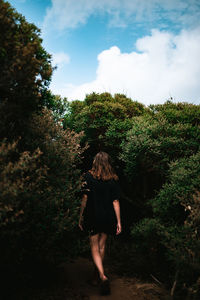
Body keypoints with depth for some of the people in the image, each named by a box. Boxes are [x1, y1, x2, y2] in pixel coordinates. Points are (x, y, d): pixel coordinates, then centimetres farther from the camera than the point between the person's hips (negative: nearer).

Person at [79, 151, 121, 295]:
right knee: (102, 246, 19)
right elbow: (115, 201, -4)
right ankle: (99, 271, 36)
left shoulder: (89, 176, -7)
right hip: (108, 217, 3)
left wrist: (81, 217, 2)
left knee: (95, 248, 6)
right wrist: (119, 221, 1)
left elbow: (85, 199, -7)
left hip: (93, 217, -2)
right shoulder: (114, 179, -3)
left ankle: (103, 276, -11)